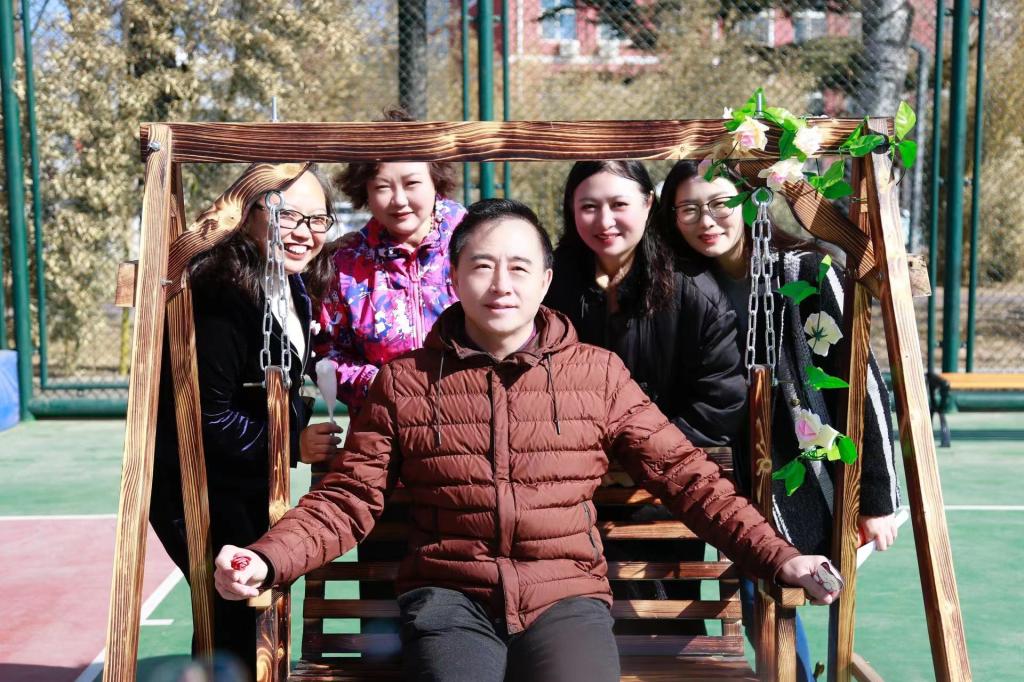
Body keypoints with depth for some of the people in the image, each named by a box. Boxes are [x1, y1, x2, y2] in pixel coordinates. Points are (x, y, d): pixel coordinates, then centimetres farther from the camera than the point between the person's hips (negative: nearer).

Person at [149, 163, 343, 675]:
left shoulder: (295, 288, 2)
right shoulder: (224, 298, -26)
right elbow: (206, 418, -24)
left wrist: (303, 424, 0)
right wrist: (291, 445, -18)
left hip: (252, 483, 9)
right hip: (197, 486, -9)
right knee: (237, 611, -5)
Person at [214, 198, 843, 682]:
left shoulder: (598, 373, 8)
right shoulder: (404, 381, 8)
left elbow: (686, 476, 7)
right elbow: (347, 500, 5)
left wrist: (778, 558, -3)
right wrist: (267, 560, -12)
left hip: (566, 597, 1)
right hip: (450, 597, 0)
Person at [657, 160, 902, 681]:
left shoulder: (806, 271, -12)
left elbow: (861, 383, -13)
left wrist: (877, 497, -13)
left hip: (813, 477, -4)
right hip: (742, 479, 4)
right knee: (755, 601, 7)